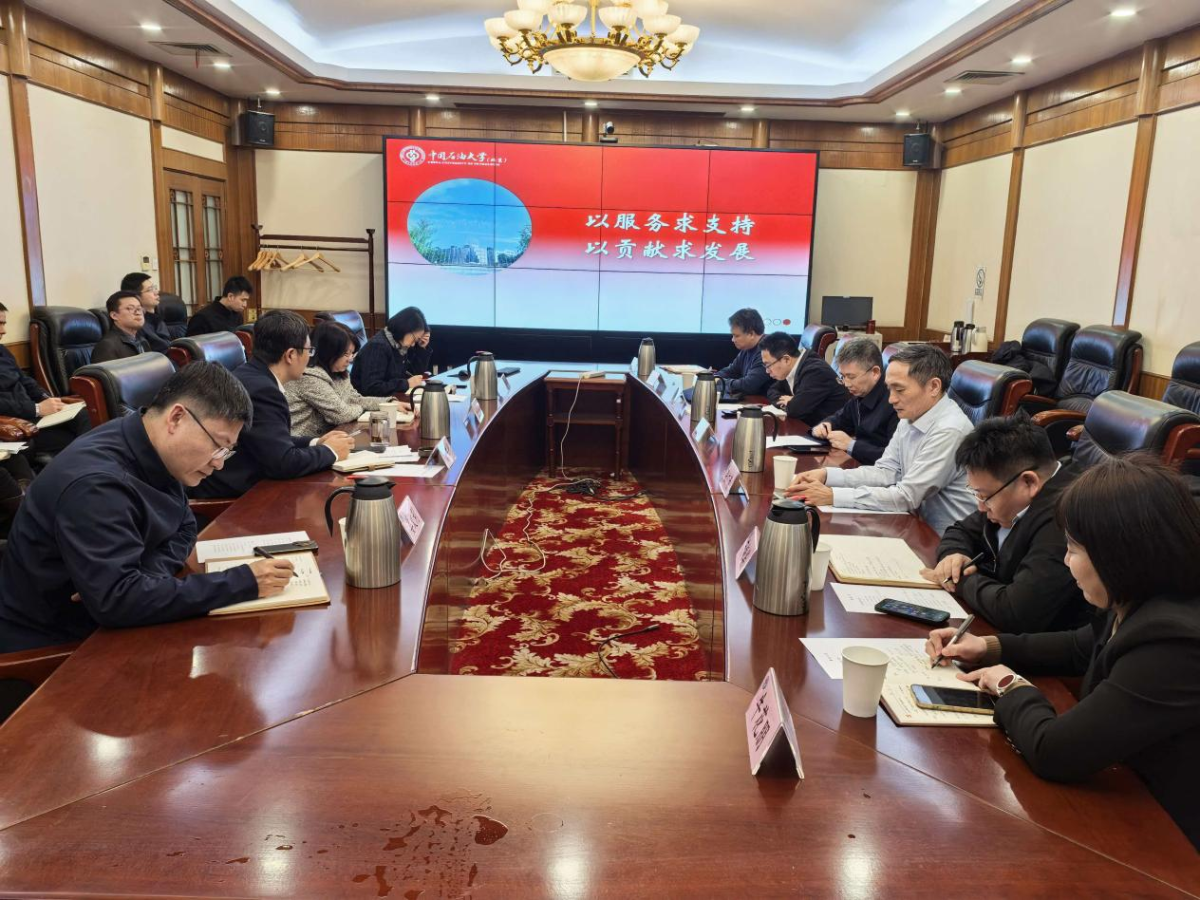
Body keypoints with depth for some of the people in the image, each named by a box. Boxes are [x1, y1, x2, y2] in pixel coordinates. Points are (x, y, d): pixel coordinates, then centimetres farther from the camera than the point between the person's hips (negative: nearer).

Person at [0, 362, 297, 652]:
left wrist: (145, 577, -16)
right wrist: (243, 583, -34)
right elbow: (116, 600, -35)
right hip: (51, 646, -7)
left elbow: (183, 528, 6)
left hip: (101, 624, 7)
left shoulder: (152, 452, -4)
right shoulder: (95, 484, -29)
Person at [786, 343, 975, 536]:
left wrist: (832, 496, -22)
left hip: (949, 544, -7)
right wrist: (827, 475, -9)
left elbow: (906, 497, -23)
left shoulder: (949, 431, -22)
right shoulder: (911, 418, 3)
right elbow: (886, 472, 6)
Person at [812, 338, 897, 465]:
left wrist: (851, 445, -22)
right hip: (855, 464, 8)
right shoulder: (859, 394, 6)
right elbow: (840, 418, 25)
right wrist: (824, 426, 3)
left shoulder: (894, 403, -23)